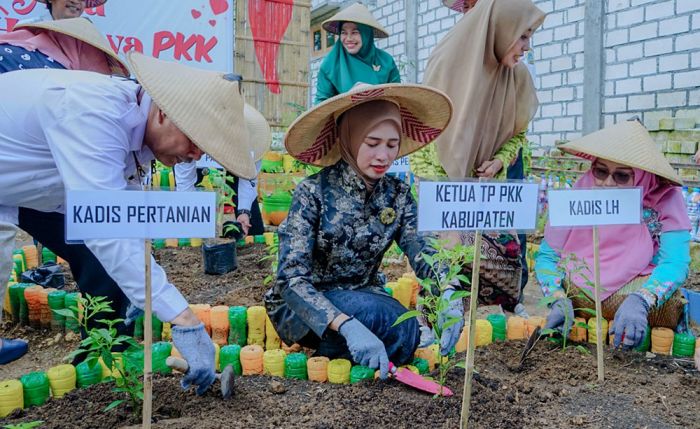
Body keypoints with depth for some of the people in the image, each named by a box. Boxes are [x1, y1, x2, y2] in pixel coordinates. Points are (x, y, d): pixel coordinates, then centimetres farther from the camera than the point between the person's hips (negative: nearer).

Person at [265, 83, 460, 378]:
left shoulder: (397, 196, -5)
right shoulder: (313, 193, -20)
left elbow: (426, 255, -13)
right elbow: (292, 279, -27)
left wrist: (450, 297, -36)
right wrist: (347, 326, -43)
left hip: (361, 297, 5)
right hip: (303, 306, -4)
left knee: (405, 335, -26)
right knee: (384, 316, -31)